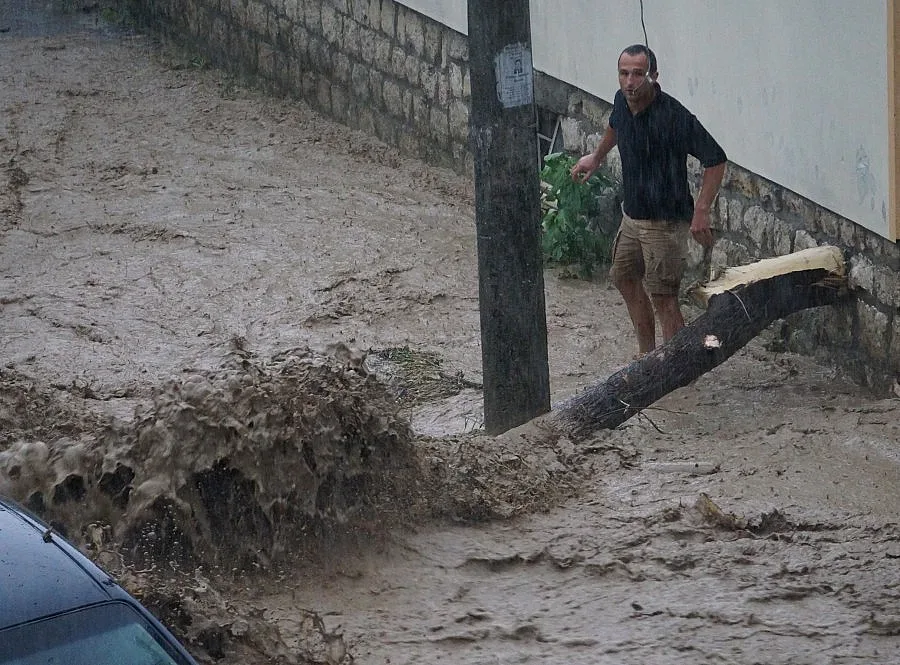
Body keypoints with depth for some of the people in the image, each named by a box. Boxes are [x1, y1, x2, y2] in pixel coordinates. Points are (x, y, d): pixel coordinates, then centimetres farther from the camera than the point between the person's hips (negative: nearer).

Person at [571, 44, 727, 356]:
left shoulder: (673, 116, -26)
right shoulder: (622, 101, -3)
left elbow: (715, 159, -24)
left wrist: (701, 211, -28)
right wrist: (596, 157, 32)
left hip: (664, 222, -9)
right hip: (633, 214, 9)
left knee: (663, 298, -6)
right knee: (624, 276, 23)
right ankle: (647, 356, 39)